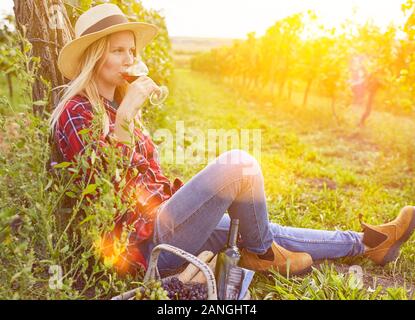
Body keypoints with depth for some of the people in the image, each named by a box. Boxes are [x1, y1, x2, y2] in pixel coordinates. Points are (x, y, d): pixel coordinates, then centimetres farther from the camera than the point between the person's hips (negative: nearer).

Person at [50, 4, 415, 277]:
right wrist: (125, 115, -27)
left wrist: (191, 198, 11)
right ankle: (260, 253, 1)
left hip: (158, 221, 9)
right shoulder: (76, 112, -10)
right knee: (238, 162, -22)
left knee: (267, 232, 10)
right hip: (145, 241, -8)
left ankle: (368, 244, 23)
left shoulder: (113, 107, 16)